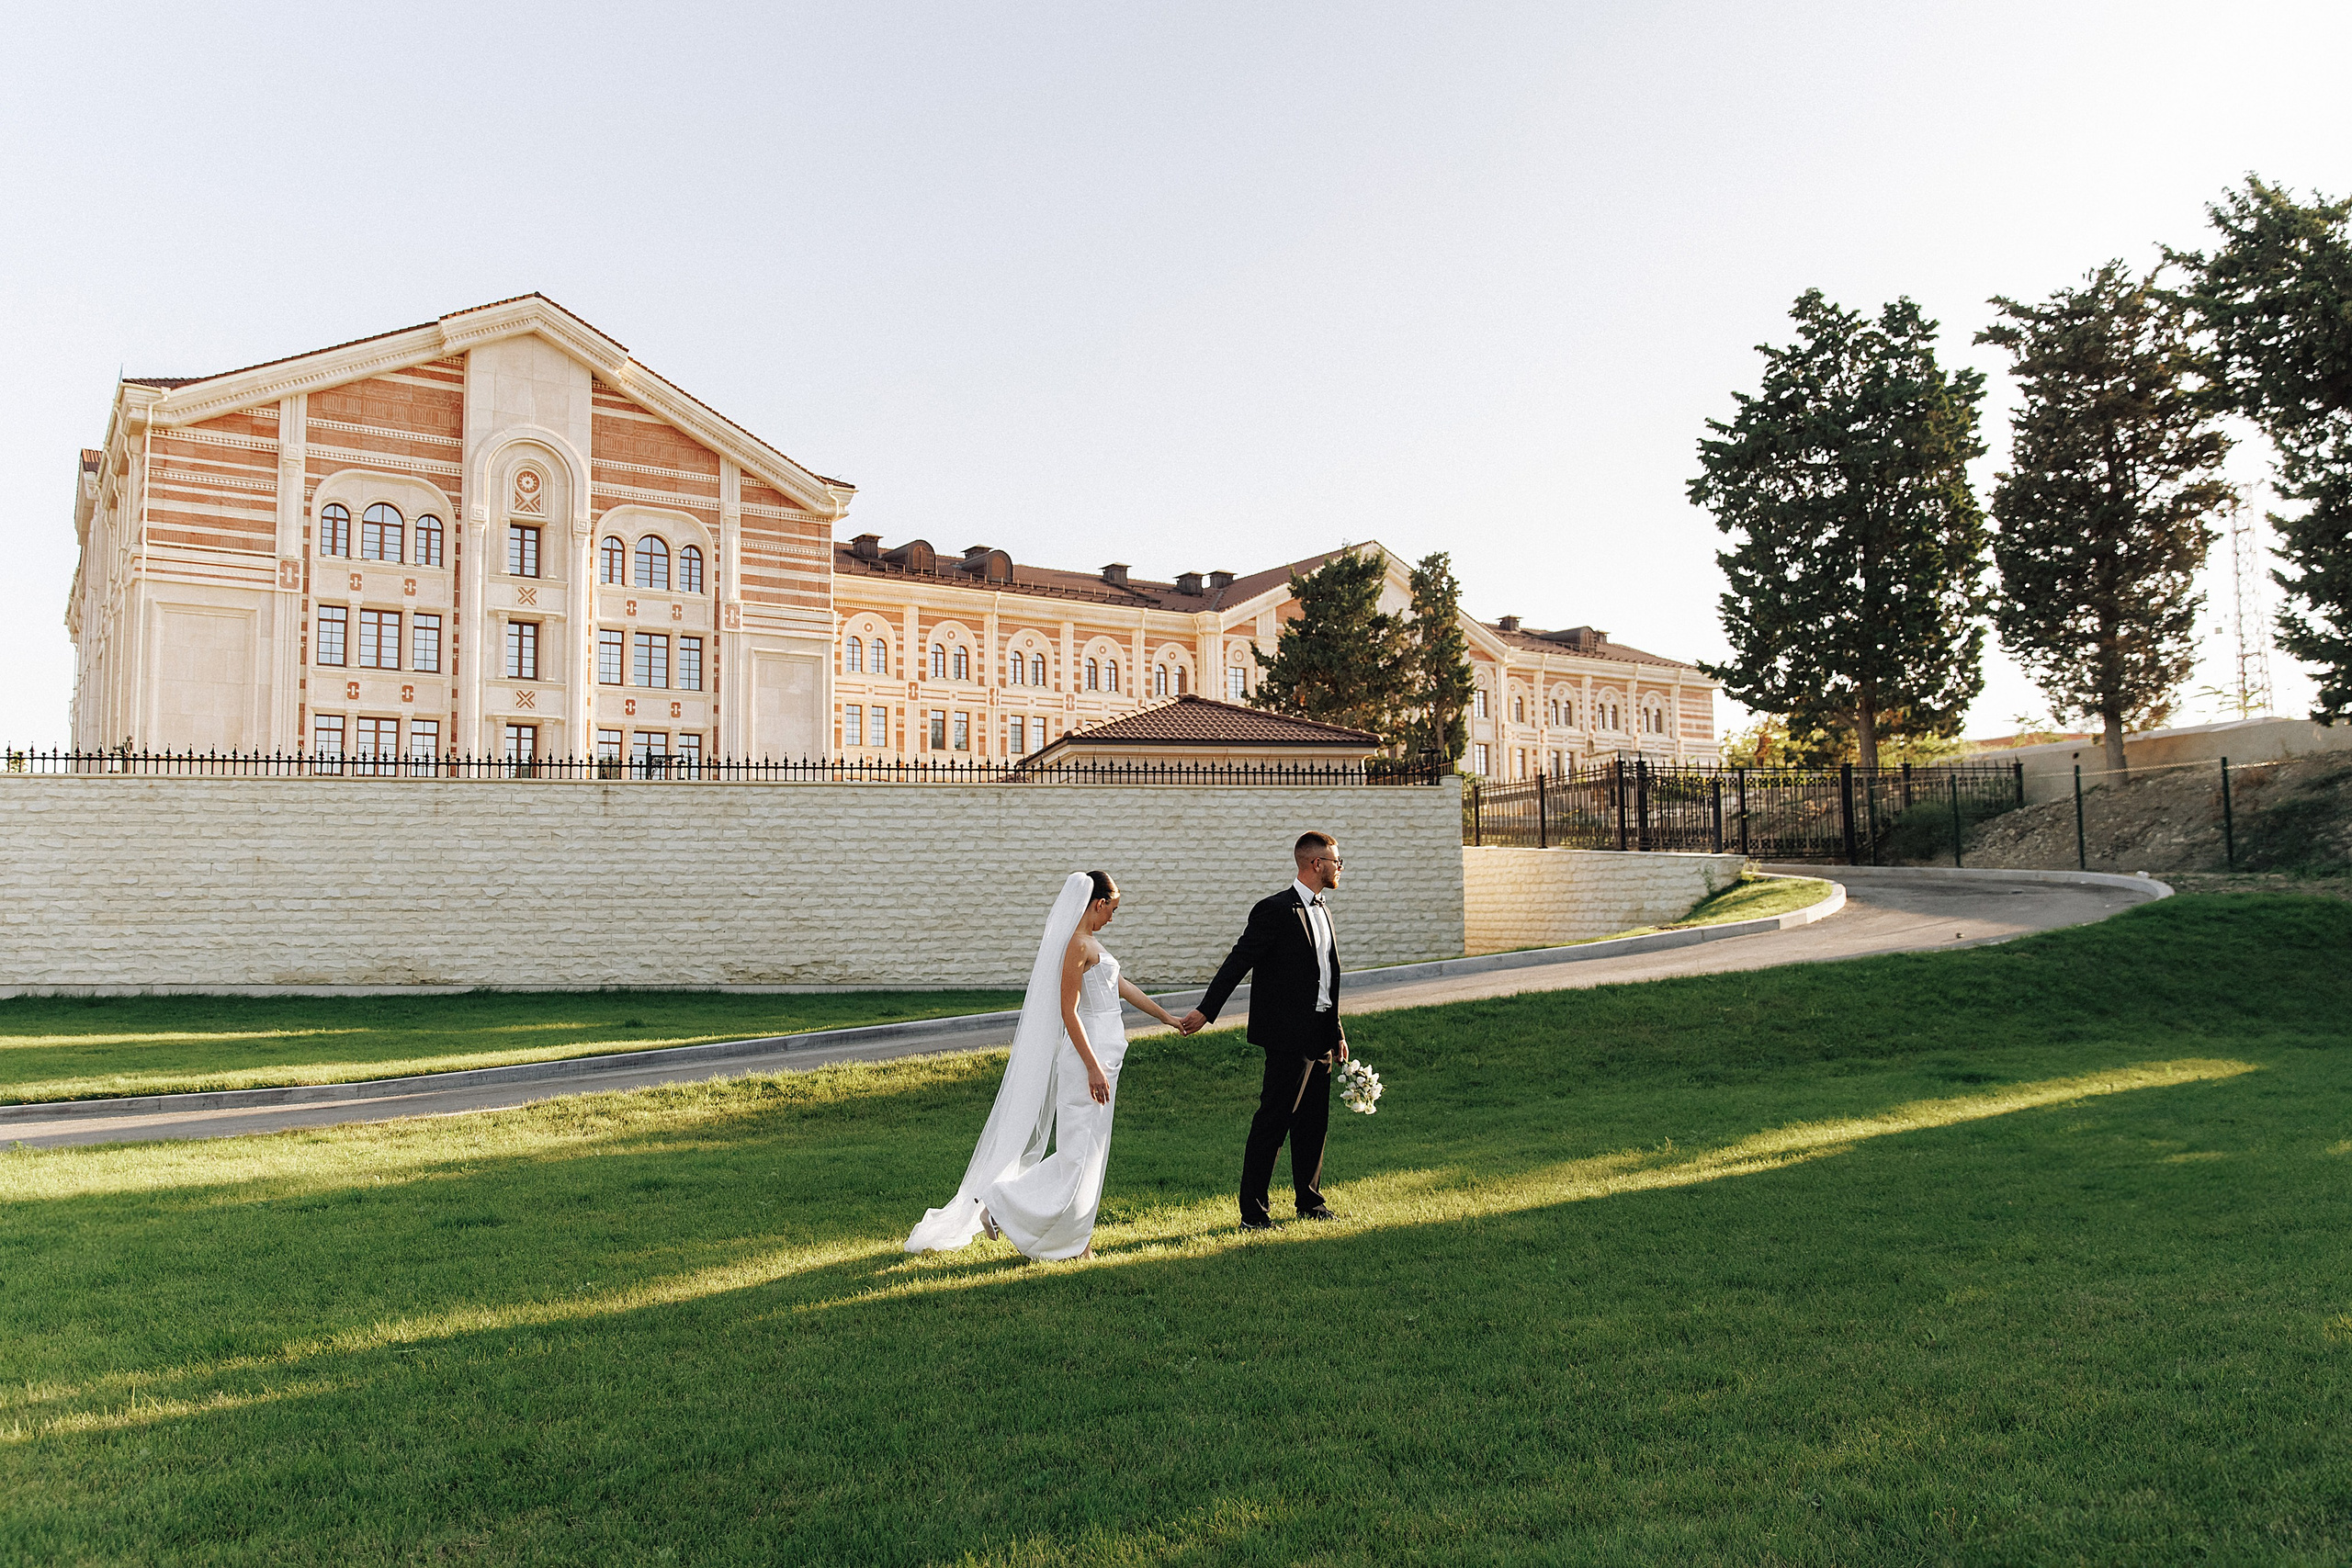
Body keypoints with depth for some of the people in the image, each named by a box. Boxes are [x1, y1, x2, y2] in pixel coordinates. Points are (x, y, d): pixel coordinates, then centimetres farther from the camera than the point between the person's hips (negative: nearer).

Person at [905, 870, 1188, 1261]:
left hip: (1100, 1055, 10)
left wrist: (1165, 1015, 30)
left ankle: (1075, 1241, 18)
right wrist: (1093, 1067, -22)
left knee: (1092, 1152, 12)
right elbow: (1068, 1012, -21)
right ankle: (1000, 1206, 0)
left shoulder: (1090, 942, 13)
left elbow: (1121, 984, 24)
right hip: (1088, 1054, -10)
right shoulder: (1078, 945, -16)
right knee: (1078, 1154, -7)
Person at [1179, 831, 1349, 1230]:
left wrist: (1338, 1033, 21)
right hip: (1288, 1036, -8)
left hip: (1319, 1037, 8)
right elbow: (1238, 962, -14)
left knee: (1314, 1122, 14)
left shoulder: (1322, 910, 16)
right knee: (1272, 1122, -4)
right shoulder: (1274, 910, -11)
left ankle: (1310, 1201, 26)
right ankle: (1253, 1211, 3)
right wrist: (1205, 1011, -18)